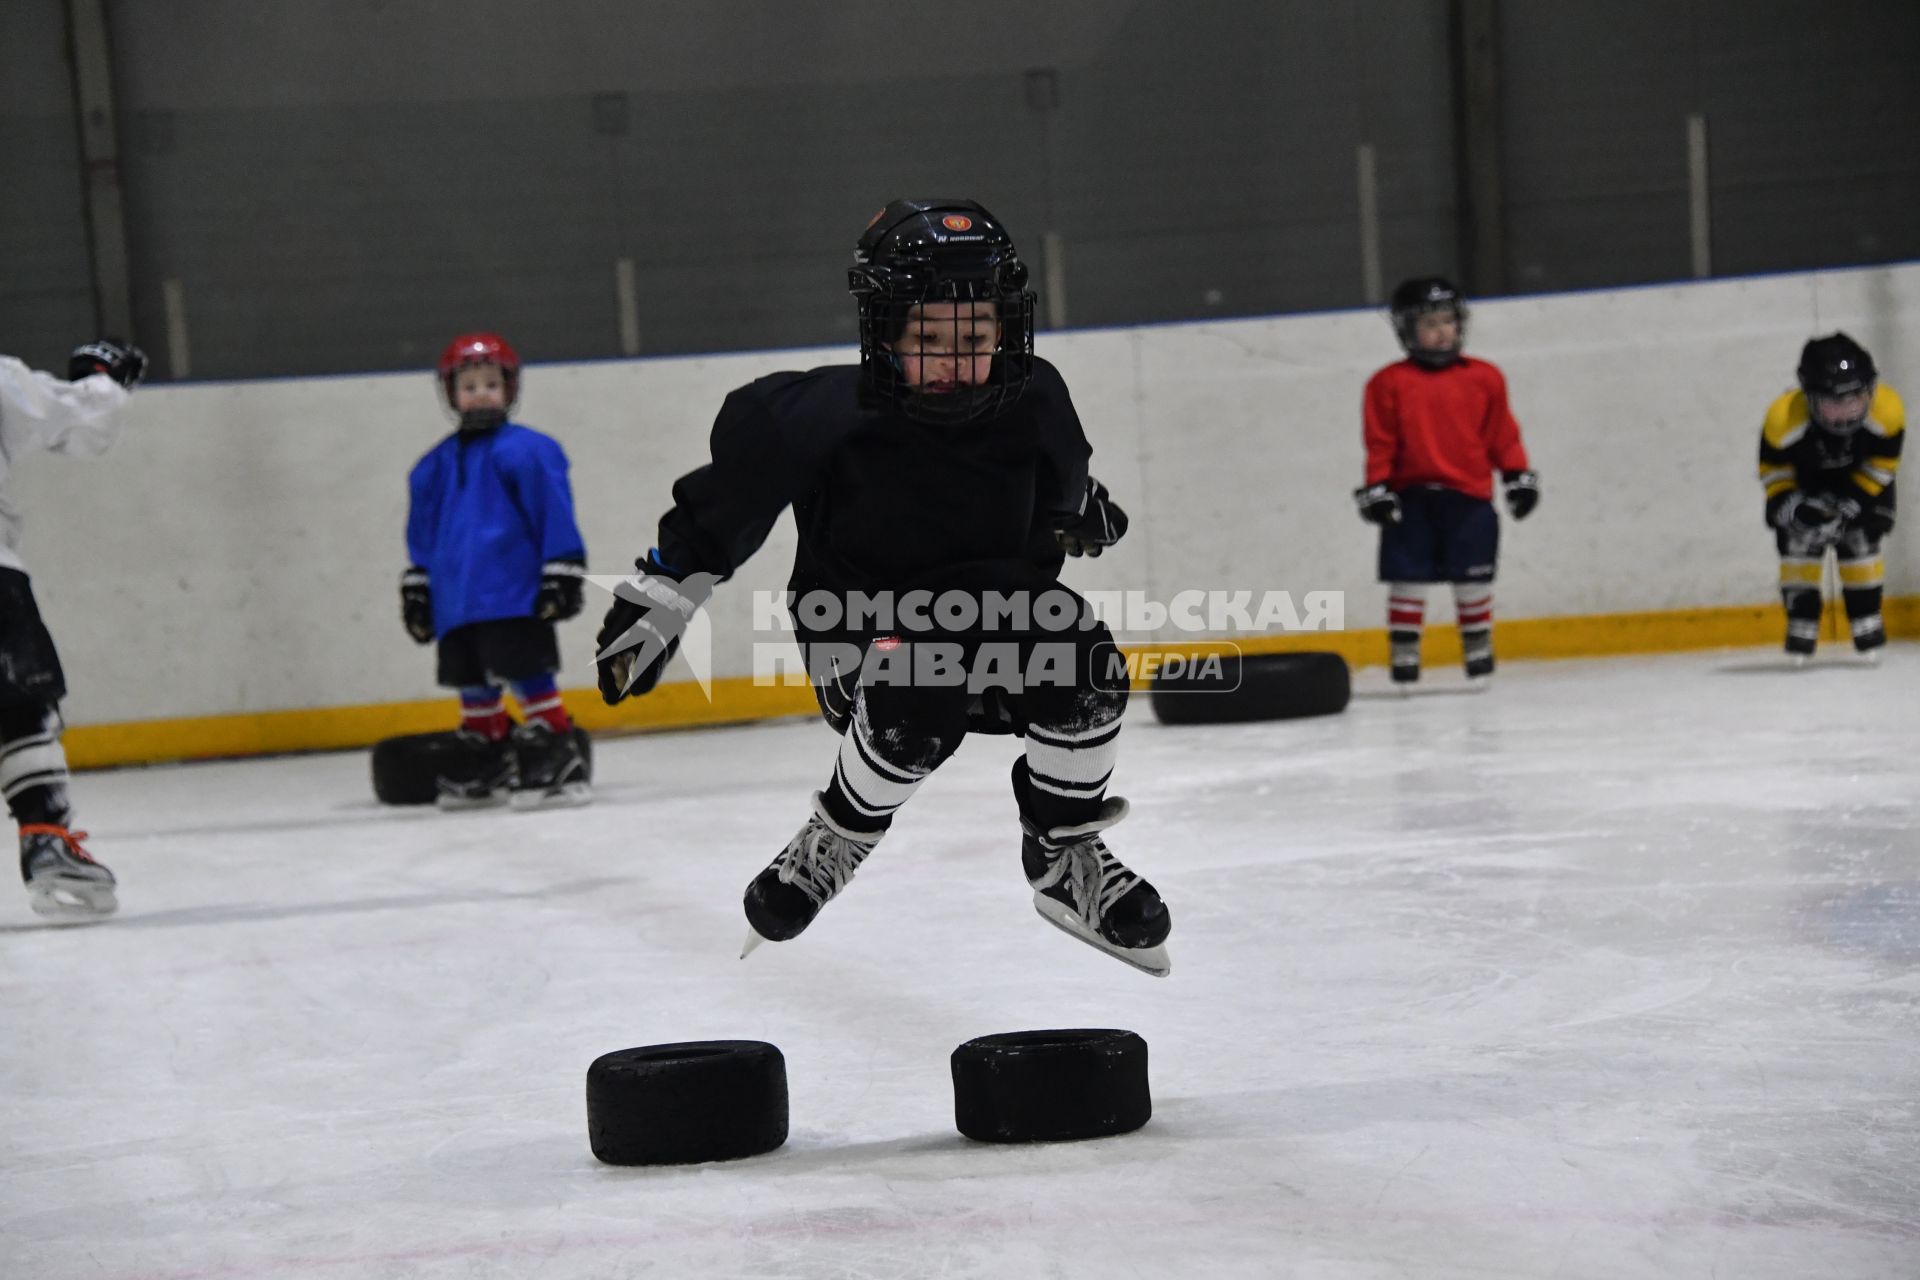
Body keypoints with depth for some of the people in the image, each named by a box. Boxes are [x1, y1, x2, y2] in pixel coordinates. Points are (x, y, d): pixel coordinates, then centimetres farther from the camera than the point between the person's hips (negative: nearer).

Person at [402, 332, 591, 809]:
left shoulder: (527, 451, -7)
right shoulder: (436, 466, 12)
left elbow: (555, 515, -8)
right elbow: (422, 533, 21)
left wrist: (562, 572, -11)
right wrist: (416, 585, 21)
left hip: (515, 593, -7)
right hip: (457, 602, 7)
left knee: (527, 674, -9)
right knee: (472, 682, 13)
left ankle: (561, 763, -6)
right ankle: (489, 765, 25)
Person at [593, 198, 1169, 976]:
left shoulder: (1034, 403, -13)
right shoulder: (826, 416, -24)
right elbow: (730, 491, -10)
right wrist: (657, 598, -5)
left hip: (996, 608, 4)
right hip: (860, 623, -4)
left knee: (1083, 663, -25)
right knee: (920, 694, -35)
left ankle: (1066, 860, -2)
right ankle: (835, 842, -6)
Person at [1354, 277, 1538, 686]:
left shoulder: (1484, 378, 5)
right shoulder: (1390, 384, -1)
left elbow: (1502, 434, 9)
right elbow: (1380, 442, 0)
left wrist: (1518, 475, 6)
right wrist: (1376, 487, -4)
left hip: (1468, 497, 1)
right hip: (1410, 498, -1)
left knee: (1472, 579, 6)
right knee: (1406, 580, 0)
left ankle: (1479, 652, 20)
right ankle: (1404, 656, 9)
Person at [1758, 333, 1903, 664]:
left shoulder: (1888, 410, -36)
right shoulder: (1782, 419, -38)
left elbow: (1882, 464, -18)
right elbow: (1772, 472, -19)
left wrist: (1852, 501, -26)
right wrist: (1790, 505, -34)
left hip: (1862, 479, 0)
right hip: (1803, 482, 0)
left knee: (1859, 542, -8)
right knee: (1798, 543, -11)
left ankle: (1867, 626, 8)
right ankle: (1801, 629, 1)